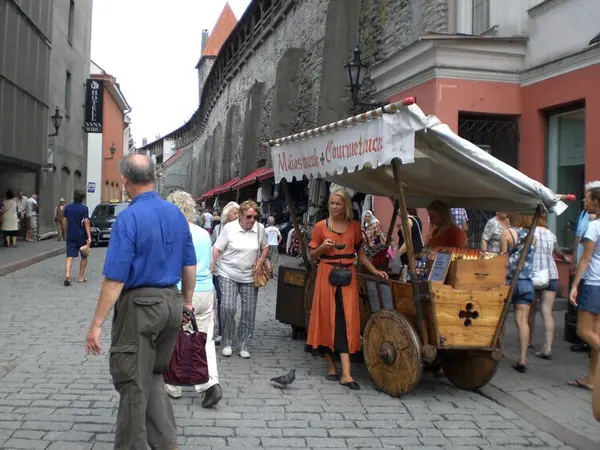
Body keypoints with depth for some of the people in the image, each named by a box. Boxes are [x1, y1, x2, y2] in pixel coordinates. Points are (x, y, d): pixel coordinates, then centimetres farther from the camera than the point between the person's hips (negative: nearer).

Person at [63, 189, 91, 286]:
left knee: (69, 256, -2)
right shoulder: (84, 208, -9)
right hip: (81, 236, -3)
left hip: (70, 235, 3)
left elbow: (65, 221, 8)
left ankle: (67, 275, -23)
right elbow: (86, 223, -15)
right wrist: (89, 237, -18)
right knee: (84, 256, 14)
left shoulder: (67, 207, 4)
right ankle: (81, 277, 17)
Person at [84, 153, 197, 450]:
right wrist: (187, 301, 24)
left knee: (134, 383, 8)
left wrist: (97, 324, -14)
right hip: (172, 303, 7)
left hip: (139, 305, -7)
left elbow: (115, 279, -19)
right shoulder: (176, 213, 4)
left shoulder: (129, 217, -16)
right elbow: (190, 265, 11)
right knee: (154, 376, 22)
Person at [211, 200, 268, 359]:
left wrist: (260, 261, -3)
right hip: (228, 275, -3)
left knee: (249, 312, 4)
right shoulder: (229, 228, -9)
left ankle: (243, 346, 19)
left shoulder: (260, 228, -2)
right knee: (227, 308, -10)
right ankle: (227, 343, 9)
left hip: (250, 277, 3)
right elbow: (217, 249, -5)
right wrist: (211, 268, -11)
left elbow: (265, 248, 14)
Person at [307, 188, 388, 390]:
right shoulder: (320, 226, 2)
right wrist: (323, 247, -13)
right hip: (327, 275, -1)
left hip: (347, 277, 1)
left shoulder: (354, 226, 7)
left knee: (346, 320, -6)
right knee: (328, 319, 4)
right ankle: (331, 366, 18)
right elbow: (312, 256, 6)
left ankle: (346, 373, -9)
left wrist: (375, 271, 7)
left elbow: (360, 253, 14)